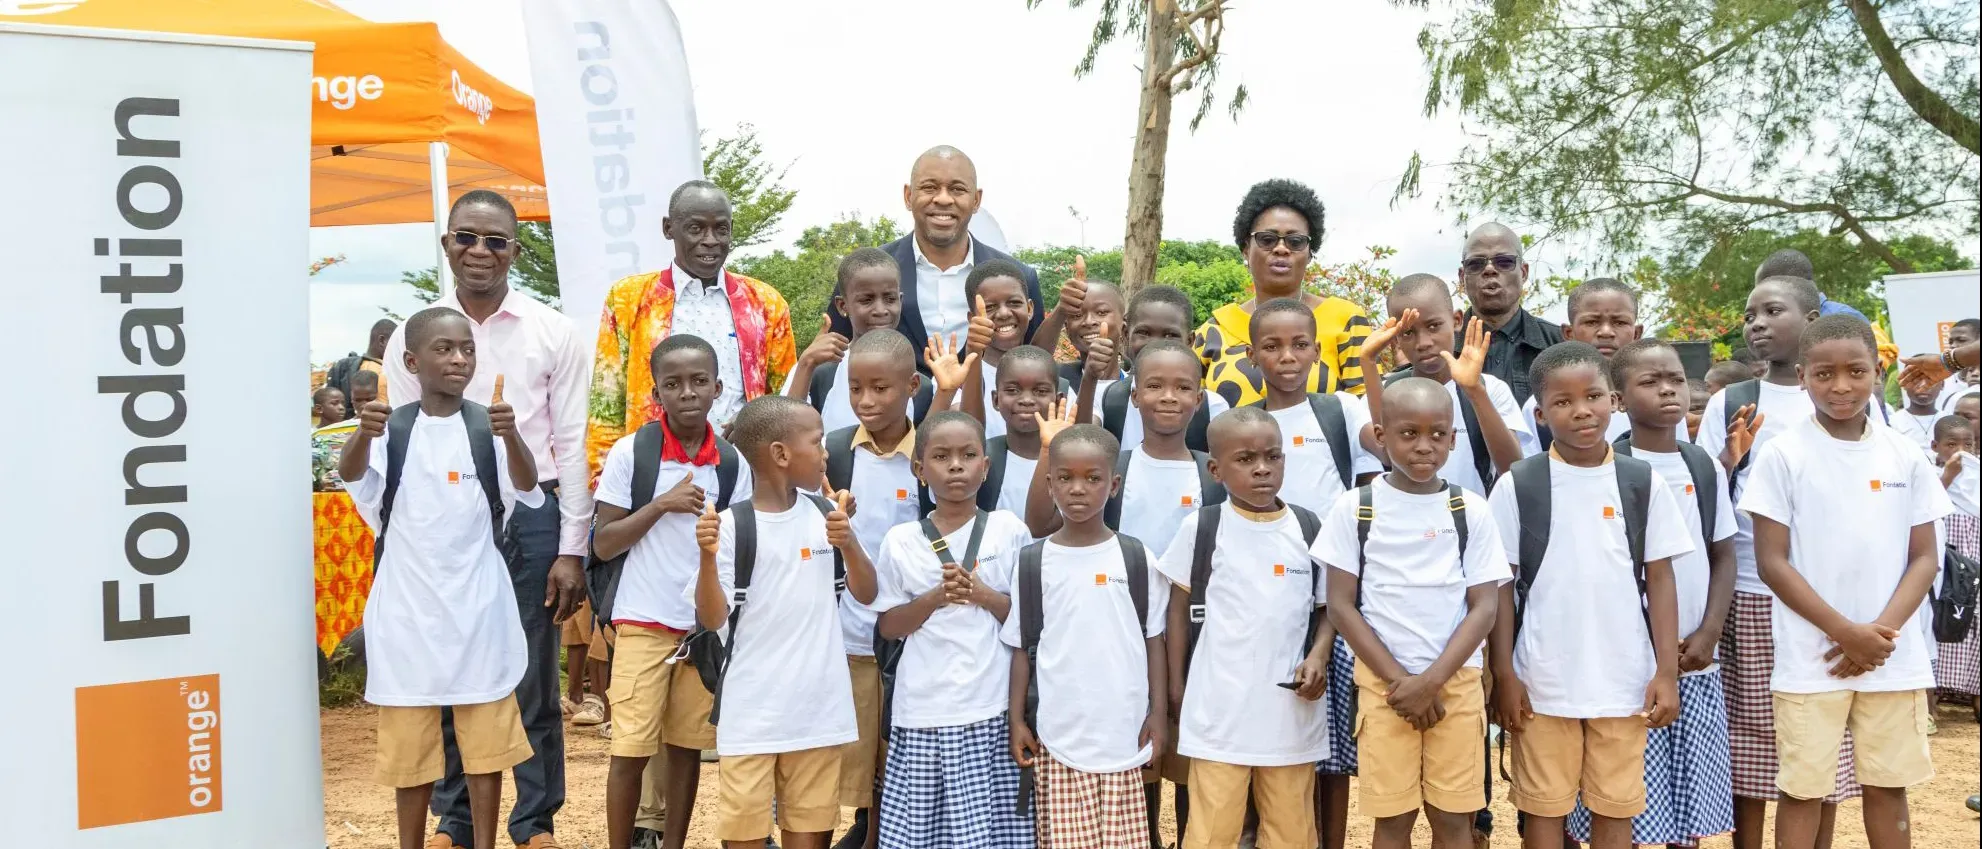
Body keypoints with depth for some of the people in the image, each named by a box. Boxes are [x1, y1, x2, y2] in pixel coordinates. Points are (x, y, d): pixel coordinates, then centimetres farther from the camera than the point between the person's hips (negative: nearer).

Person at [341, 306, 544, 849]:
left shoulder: (488, 427, -2)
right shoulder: (391, 429, 0)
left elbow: (526, 486, -19)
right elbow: (352, 476, -19)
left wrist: (511, 437, -41)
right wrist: (363, 434, -42)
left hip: (477, 605, 0)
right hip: (408, 606, 1)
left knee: (485, 738, 6)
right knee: (409, 742, 10)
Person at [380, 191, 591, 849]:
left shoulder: (551, 332, 3)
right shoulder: (414, 334, 5)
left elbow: (570, 444, 1)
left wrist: (571, 550, -3)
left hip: (531, 515, -1)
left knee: (532, 679, 6)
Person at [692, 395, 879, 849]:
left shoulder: (825, 514, 2)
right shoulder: (732, 525, -10)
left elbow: (866, 595, 5)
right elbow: (712, 619, -10)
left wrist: (848, 543, -12)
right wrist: (708, 557, -25)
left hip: (818, 704, 4)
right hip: (751, 709, -3)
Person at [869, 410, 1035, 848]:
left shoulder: (1010, 531, 2)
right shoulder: (900, 541, 2)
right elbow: (888, 626, 4)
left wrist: (982, 594, -11)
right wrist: (936, 597, -12)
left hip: (994, 708, 0)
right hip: (923, 711, 0)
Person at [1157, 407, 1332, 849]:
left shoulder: (1308, 528, 4)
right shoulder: (1200, 527, -3)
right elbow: (1180, 608, 5)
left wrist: (1318, 657, -8)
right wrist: (1176, 687, 4)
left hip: (1290, 706, 3)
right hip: (1220, 707, -2)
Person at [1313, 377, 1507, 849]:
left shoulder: (1471, 511, 2)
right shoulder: (1354, 508, -2)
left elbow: (1485, 606, -1)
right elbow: (1341, 605, -3)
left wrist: (1432, 679, -13)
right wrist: (1399, 679, -10)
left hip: (1457, 682, 1)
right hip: (1382, 683, -1)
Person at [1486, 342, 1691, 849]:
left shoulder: (1644, 483, 1)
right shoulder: (1517, 486, -3)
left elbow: (1659, 579, 4)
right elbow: (1501, 585, 0)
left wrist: (1667, 672, -1)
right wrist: (1503, 674, -4)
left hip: (1624, 681, 1)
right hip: (1542, 683, -1)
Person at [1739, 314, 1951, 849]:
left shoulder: (1905, 456, 4)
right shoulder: (1783, 454, -6)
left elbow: (1924, 557, 5)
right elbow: (1772, 561, -8)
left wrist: (1882, 632, -11)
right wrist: (1847, 633, -13)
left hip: (1895, 659, 3)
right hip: (1811, 660, -3)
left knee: (1888, 784, 13)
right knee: (1803, 788, 3)